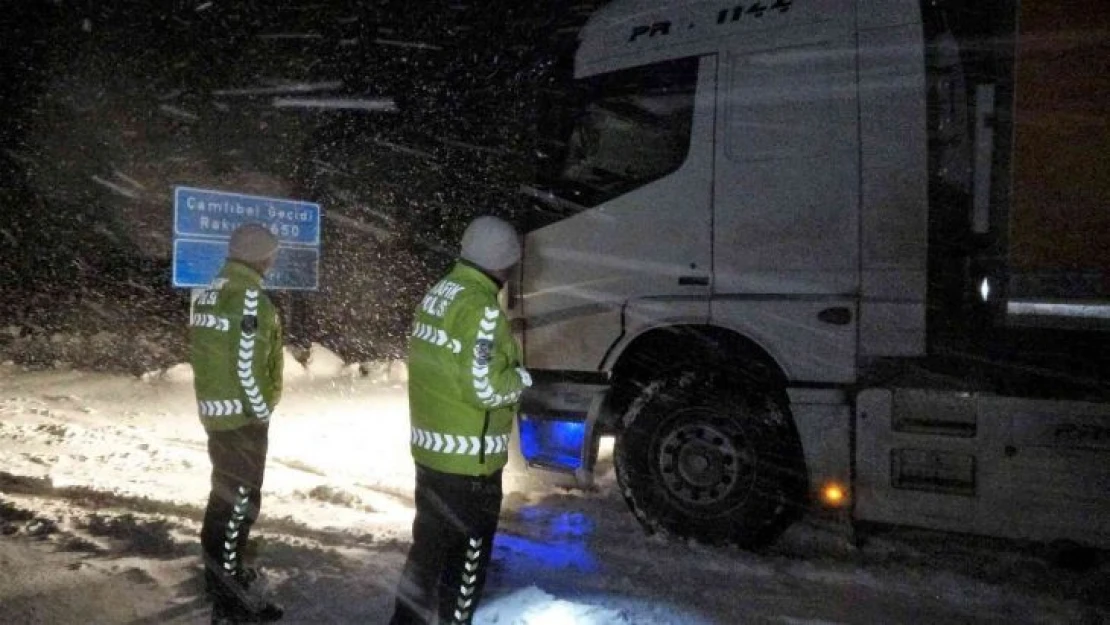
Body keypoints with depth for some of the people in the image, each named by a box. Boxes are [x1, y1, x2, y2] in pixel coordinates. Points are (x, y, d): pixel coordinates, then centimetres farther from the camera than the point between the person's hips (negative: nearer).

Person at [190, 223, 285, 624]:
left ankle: (223, 570, 38)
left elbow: (203, 353, 13)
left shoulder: (209, 294, 9)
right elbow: (246, 366, -23)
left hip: (214, 408, 9)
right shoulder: (249, 297, -20)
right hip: (241, 413, -9)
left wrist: (216, 399, 18)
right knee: (241, 500, -3)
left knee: (225, 492, 22)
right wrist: (262, 410, -12)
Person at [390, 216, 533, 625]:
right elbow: (485, 388, -25)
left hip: (430, 449, 9)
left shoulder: (437, 295, 7)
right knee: (466, 556, 7)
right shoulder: (481, 309, -21)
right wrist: (520, 379, -6)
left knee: (429, 545, 22)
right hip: (468, 459, -9)